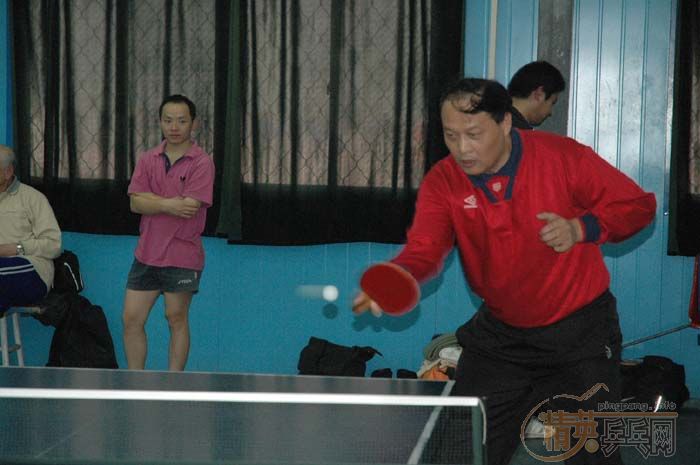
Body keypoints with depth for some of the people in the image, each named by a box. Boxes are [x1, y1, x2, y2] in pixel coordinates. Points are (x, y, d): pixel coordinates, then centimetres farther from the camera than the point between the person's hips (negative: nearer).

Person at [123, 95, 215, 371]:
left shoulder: (201, 163, -8)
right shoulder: (147, 160, 7)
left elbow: (189, 208, -18)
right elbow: (135, 203, -3)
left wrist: (151, 199, -8)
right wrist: (169, 205, -16)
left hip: (182, 257, -5)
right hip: (146, 253, 5)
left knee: (177, 319, 5)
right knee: (131, 319, 5)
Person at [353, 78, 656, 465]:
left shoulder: (564, 156, -16)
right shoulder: (442, 182, -10)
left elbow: (638, 204, -8)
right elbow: (423, 250, -23)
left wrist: (579, 229, -25)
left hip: (580, 331, -2)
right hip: (500, 335, 3)